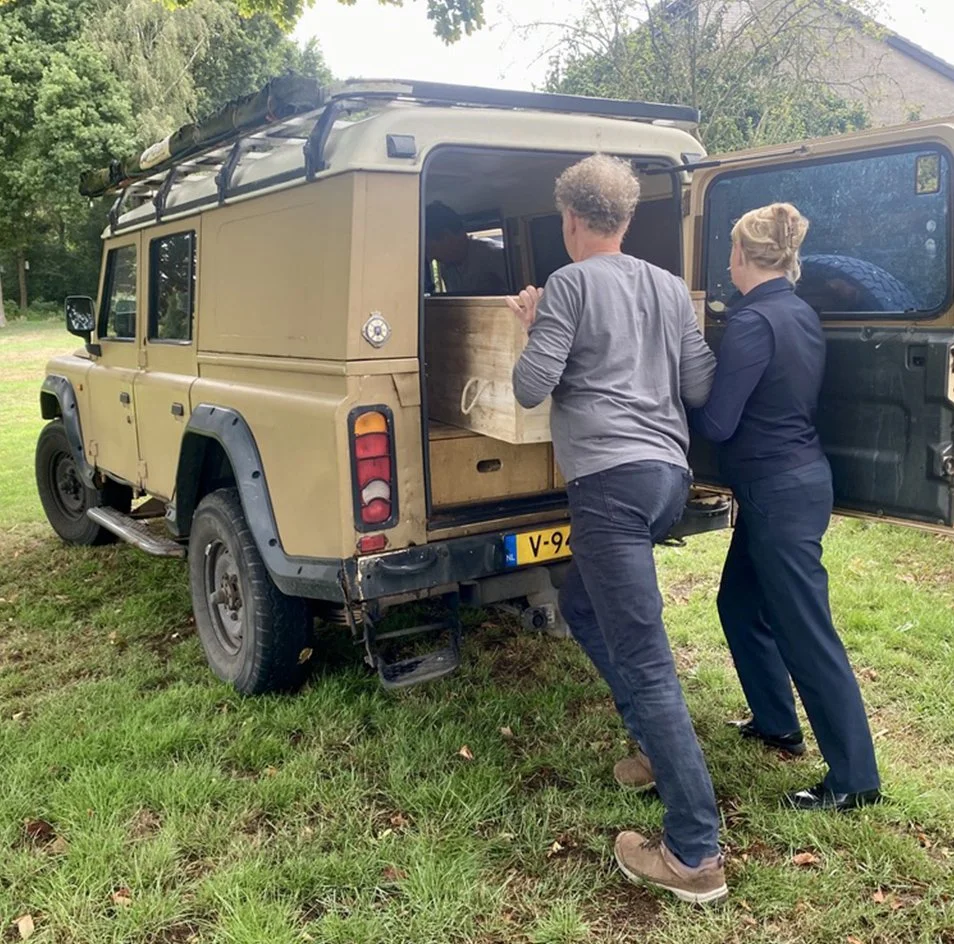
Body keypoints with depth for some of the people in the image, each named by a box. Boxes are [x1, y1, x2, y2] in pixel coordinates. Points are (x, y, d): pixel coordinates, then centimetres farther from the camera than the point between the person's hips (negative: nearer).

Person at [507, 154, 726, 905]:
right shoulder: (671, 288, 15)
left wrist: (534, 326, 11)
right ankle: (660, 747, 29)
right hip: (669, 474, 8)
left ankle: (696, 855, -3)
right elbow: (703, 387, 14)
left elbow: (531, 389, -7)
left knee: (644, 660, -7)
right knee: (581, 604, 27)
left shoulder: (569, 284, -3)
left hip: (611, 479, -8)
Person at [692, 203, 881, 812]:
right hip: (799, 479, 10)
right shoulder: (803, 316, 9)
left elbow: (717, 423, -18)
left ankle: (855, 779, 9)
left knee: (806, 633, -2)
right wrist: (710, 386, 13)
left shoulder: (754, 321, -19)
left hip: (779, 492, -10)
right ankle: (775, 722, 35)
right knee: (740, 602, 22)